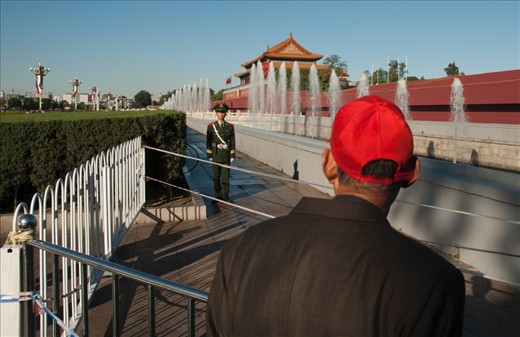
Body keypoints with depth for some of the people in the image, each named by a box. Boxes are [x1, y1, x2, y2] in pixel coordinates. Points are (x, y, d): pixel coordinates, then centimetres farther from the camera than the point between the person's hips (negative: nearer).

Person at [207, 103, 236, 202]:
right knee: (216, 177, 6)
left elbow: (232, 142, 4)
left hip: (226, 156, 0)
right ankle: (217, 195, 17)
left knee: (225, 177, 3)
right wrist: (209, 155, -3)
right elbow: (208, 141, 0)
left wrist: (232, 155, 0)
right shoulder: (211, 126, 0)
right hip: (215, 155, 0)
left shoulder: (230, 126, 3)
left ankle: (225, 196, 12)